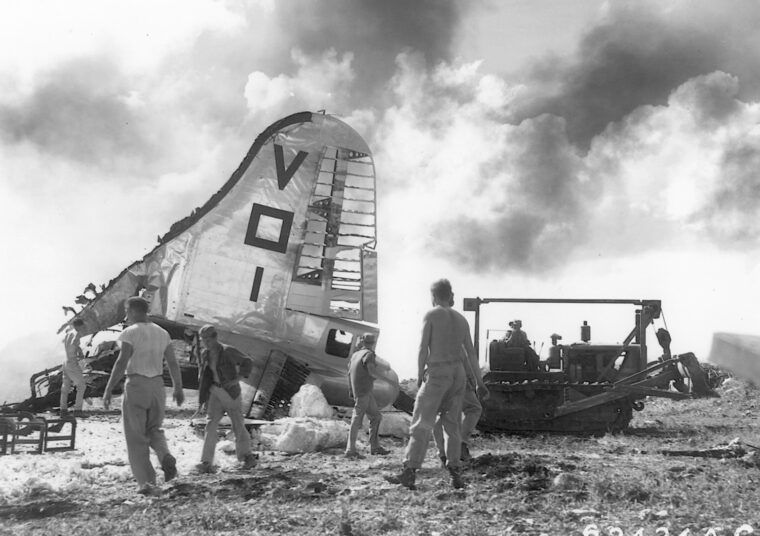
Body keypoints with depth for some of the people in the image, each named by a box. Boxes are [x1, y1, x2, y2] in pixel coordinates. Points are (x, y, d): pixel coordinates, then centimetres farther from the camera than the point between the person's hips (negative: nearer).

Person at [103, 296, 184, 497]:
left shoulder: (130, 333, -9)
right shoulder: (162, 333, 8)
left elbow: (121, 363, -17)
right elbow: (173, 363, 8)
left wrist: (108, 390, -14)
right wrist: (178, 389, 17)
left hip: (136, 385, -5)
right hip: (157, 385, 5)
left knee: (136, 437, 5)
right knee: (154, 429, 22)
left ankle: (146, 482, 0)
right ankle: (166, 457, -8)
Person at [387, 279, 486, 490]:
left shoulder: (431, 315, -3)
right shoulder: (461, 319, 12)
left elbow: (423, 348, -7)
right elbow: (471, 353, 15)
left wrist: (419, 375, 1)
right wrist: (477, 379, 24)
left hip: (437, 372, -6)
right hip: (458, 373, 6)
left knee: (421, 424, -7)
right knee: (452, 425, 10)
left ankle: (410, 472, -12)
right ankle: (455, 474, 6)